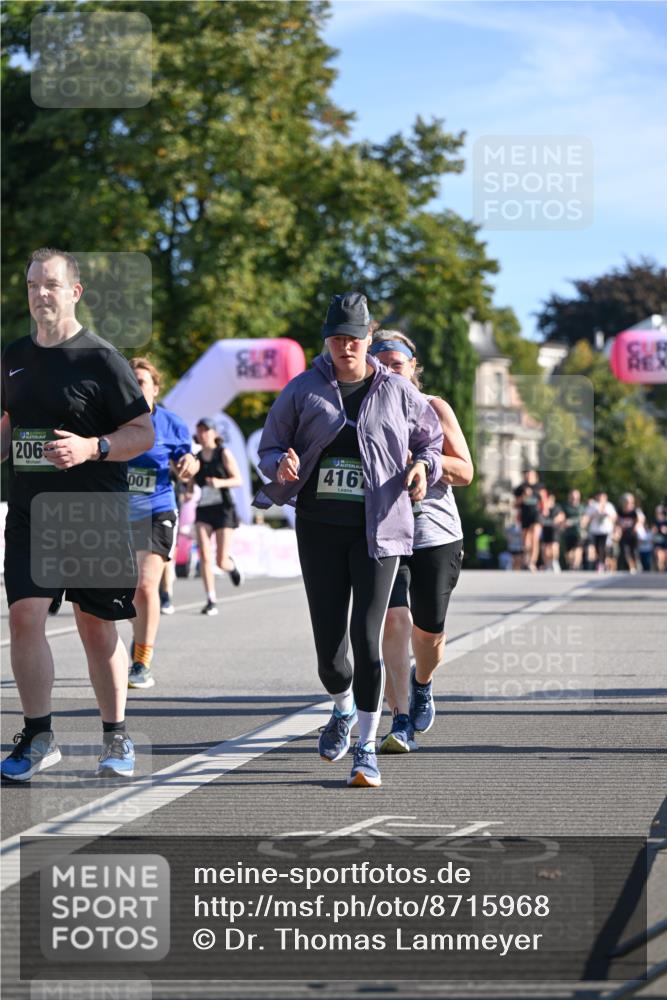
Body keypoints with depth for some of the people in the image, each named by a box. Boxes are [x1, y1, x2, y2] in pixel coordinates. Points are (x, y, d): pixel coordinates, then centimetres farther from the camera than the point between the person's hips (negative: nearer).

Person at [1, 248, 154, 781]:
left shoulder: (102, 359, -6)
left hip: (95, 514, -4)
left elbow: (144, 433, -7)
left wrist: (91, 447, -22)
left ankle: (116, 739, 18)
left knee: (97, 627, 4)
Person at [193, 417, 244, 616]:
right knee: (204, 557, -14)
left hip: (223, 509, -3)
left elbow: (238, 480, -5)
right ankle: (211, 600, -11)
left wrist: (220, 482, -23)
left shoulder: (224, 454, -2)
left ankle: (231, 566, 33)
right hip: (203, 511, 3)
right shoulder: (196, 458, 9)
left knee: (221, 561, -5)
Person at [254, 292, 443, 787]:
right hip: (319, 528, 1)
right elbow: (271, 445, 9)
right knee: (329, 640, 2)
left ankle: (367, 748, 0)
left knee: (367, 636, -11)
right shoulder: (304, 389, 5)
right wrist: (282, 464, -14)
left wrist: (424, 466, -6)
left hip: (377, 529, -1)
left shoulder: (398, 392, 4)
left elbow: (431, 438, 15)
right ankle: (342, 709, 36)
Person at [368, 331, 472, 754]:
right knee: (393, 620, -18)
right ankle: (401, 722, -18)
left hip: (435, 533, 1)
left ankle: (422, 682, 42)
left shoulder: (434, 409, 4)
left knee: (429, 631, 7)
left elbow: (465, 472, 0)